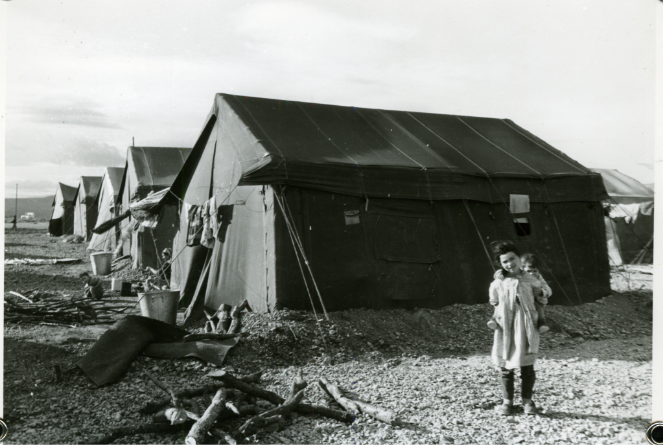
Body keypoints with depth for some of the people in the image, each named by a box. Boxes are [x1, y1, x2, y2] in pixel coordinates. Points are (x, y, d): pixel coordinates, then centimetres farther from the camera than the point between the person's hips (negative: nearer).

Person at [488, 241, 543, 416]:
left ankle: (527, 401, 23)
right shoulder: (497, 284, -5)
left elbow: (543, 293, 12)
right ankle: (507, 401, 19)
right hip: (505, 331, 0)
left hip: (525, 330, 0)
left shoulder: (530, 280, -5)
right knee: (505, 368, 7)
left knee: (527, 368, 9)